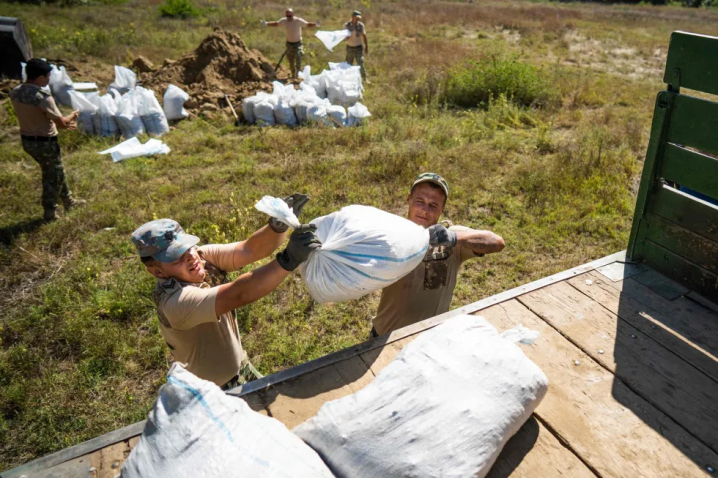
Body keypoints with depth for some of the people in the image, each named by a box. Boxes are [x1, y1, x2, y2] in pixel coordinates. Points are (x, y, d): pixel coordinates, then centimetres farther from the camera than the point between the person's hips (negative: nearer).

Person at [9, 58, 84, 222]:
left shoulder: (15, 92, 1)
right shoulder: (43, 96, -25)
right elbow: (60, 122, -21)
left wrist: (63, 123, 16)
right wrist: (72, 116, 2)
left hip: (26, 140, 8)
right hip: (45, 142, -8)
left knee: (53, 172, 24)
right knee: (54, 176, 11)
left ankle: (68, 201, 39)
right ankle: (49, 212, 20)